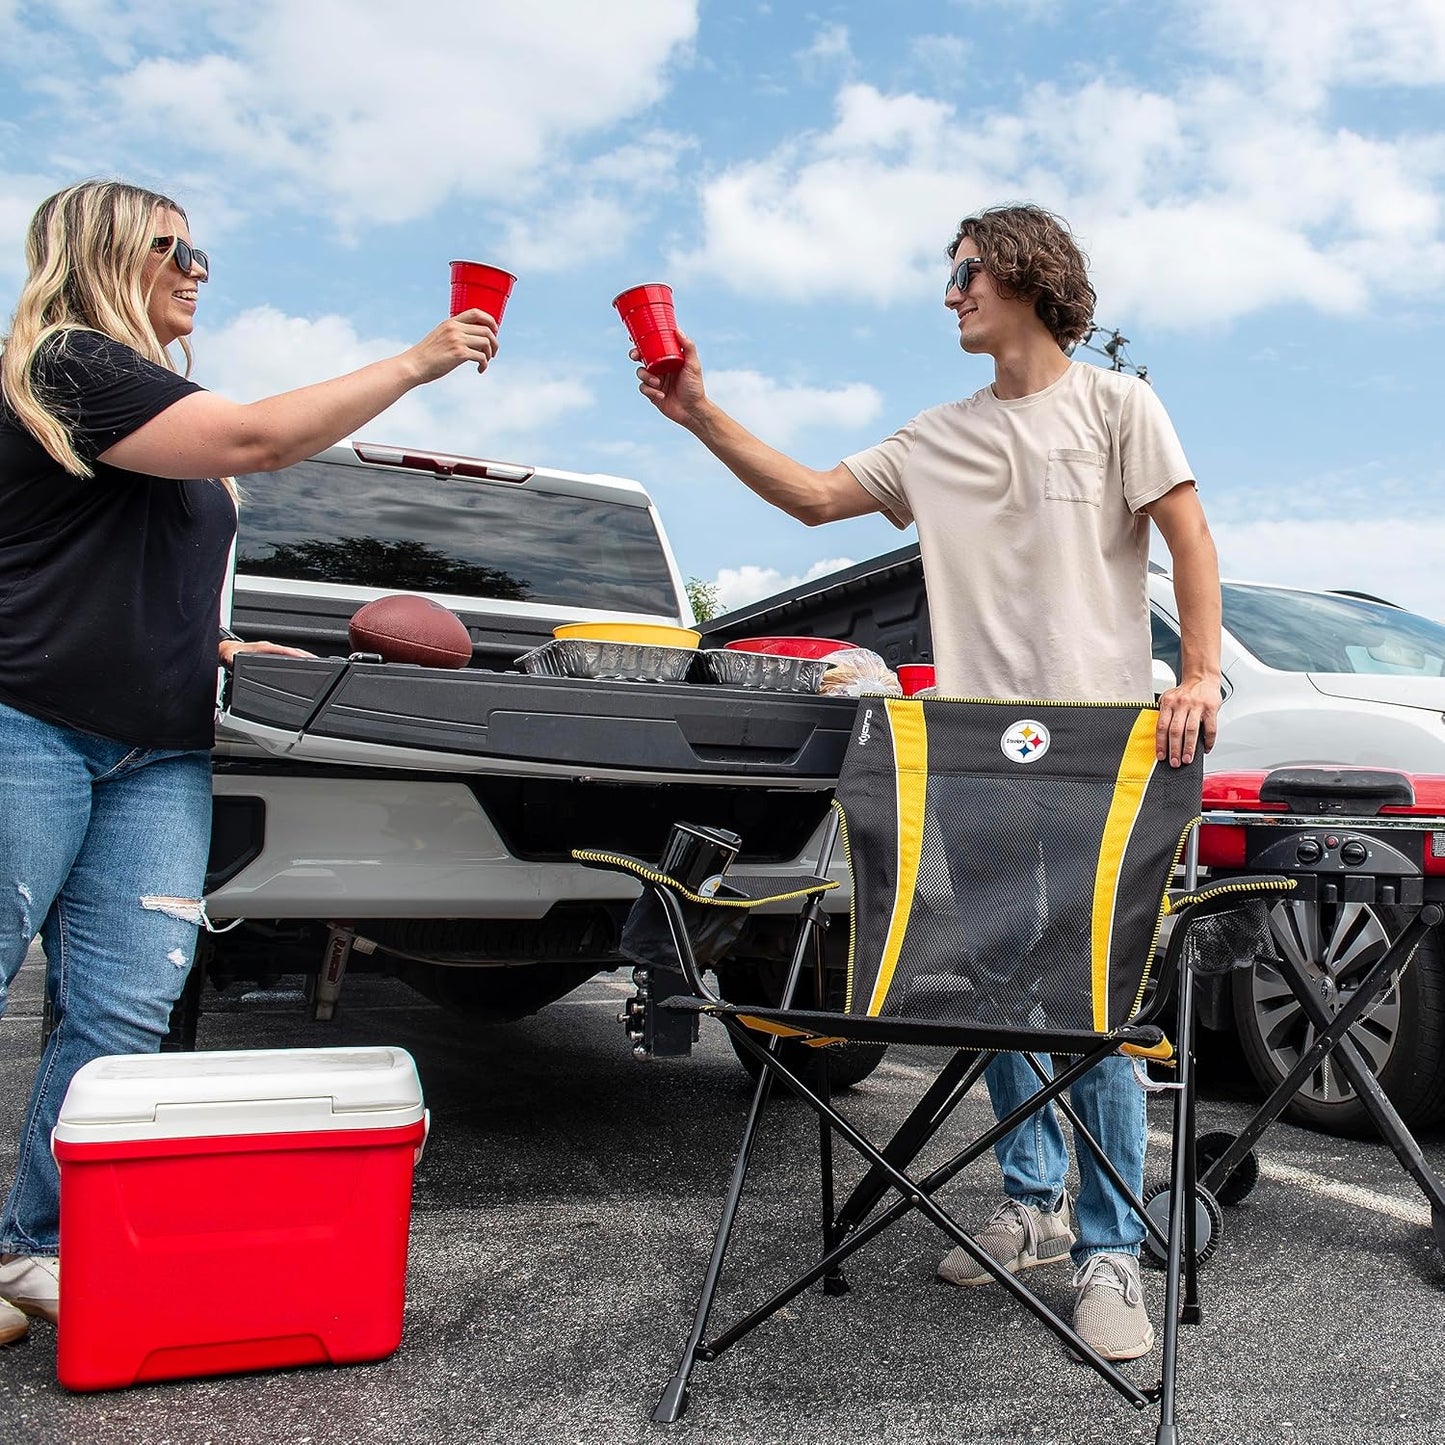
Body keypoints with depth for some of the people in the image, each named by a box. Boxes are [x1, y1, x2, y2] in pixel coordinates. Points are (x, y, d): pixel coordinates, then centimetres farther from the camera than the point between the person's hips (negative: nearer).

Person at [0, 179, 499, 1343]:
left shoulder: (149, 392, 25)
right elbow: (255, 440, -17)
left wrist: (214, 646, 18)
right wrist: (418, 363, -10)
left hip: (157, 756, 8)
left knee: (121, 1016, 0)